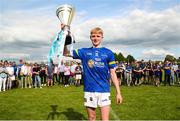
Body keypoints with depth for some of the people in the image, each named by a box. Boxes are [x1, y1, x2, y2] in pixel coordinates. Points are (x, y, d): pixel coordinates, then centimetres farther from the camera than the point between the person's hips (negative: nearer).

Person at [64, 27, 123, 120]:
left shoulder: (108, 53, 3)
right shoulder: (84, 52, 6)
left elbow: (112, 73, 3)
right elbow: (66, 53, 5)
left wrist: (118, 92, 0)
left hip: (104, 90, -1)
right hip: (89, 90, 1)